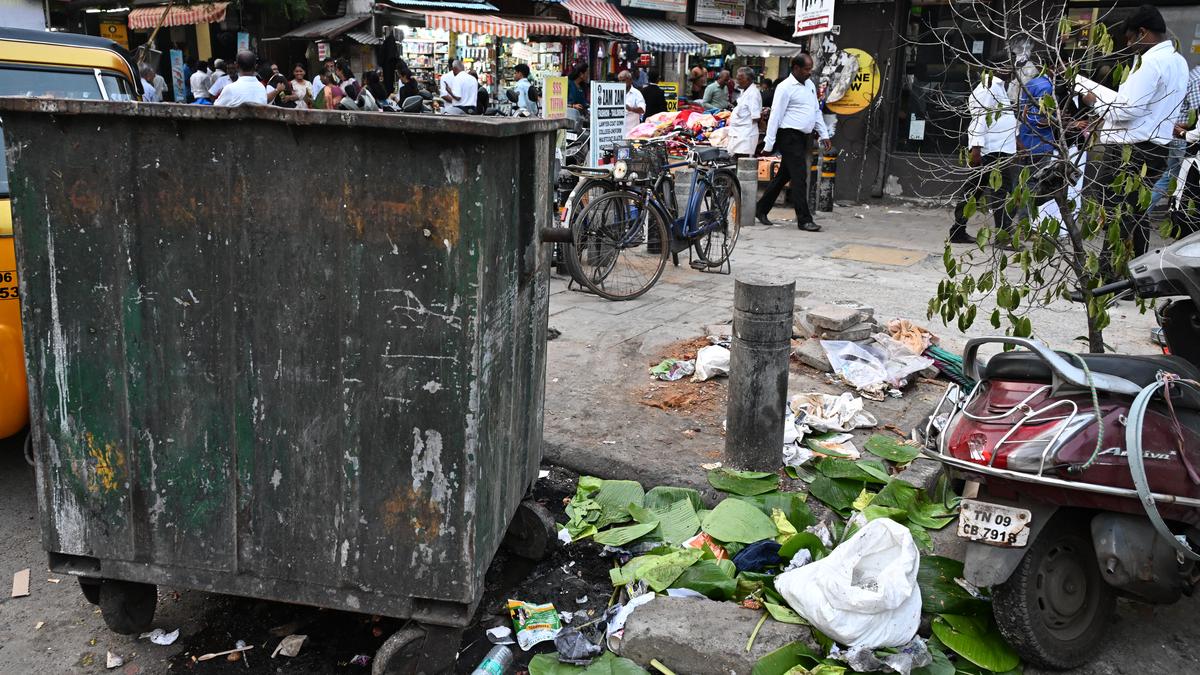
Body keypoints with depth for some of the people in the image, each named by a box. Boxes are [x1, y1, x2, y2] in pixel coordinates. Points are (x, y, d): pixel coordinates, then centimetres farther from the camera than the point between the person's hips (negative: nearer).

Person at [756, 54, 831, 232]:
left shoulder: (810, 85, 16)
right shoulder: (786, 87, -10)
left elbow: (816, 111, 22)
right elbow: (775, 116, -13)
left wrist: (824, 134, 15)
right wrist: (768, 144, -15)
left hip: (803, 137, 9)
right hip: (790, 136, -8)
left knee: (783, 176, 13)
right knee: (799, 177, -9)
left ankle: (761, 209, 23)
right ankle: (804, 219, -6)